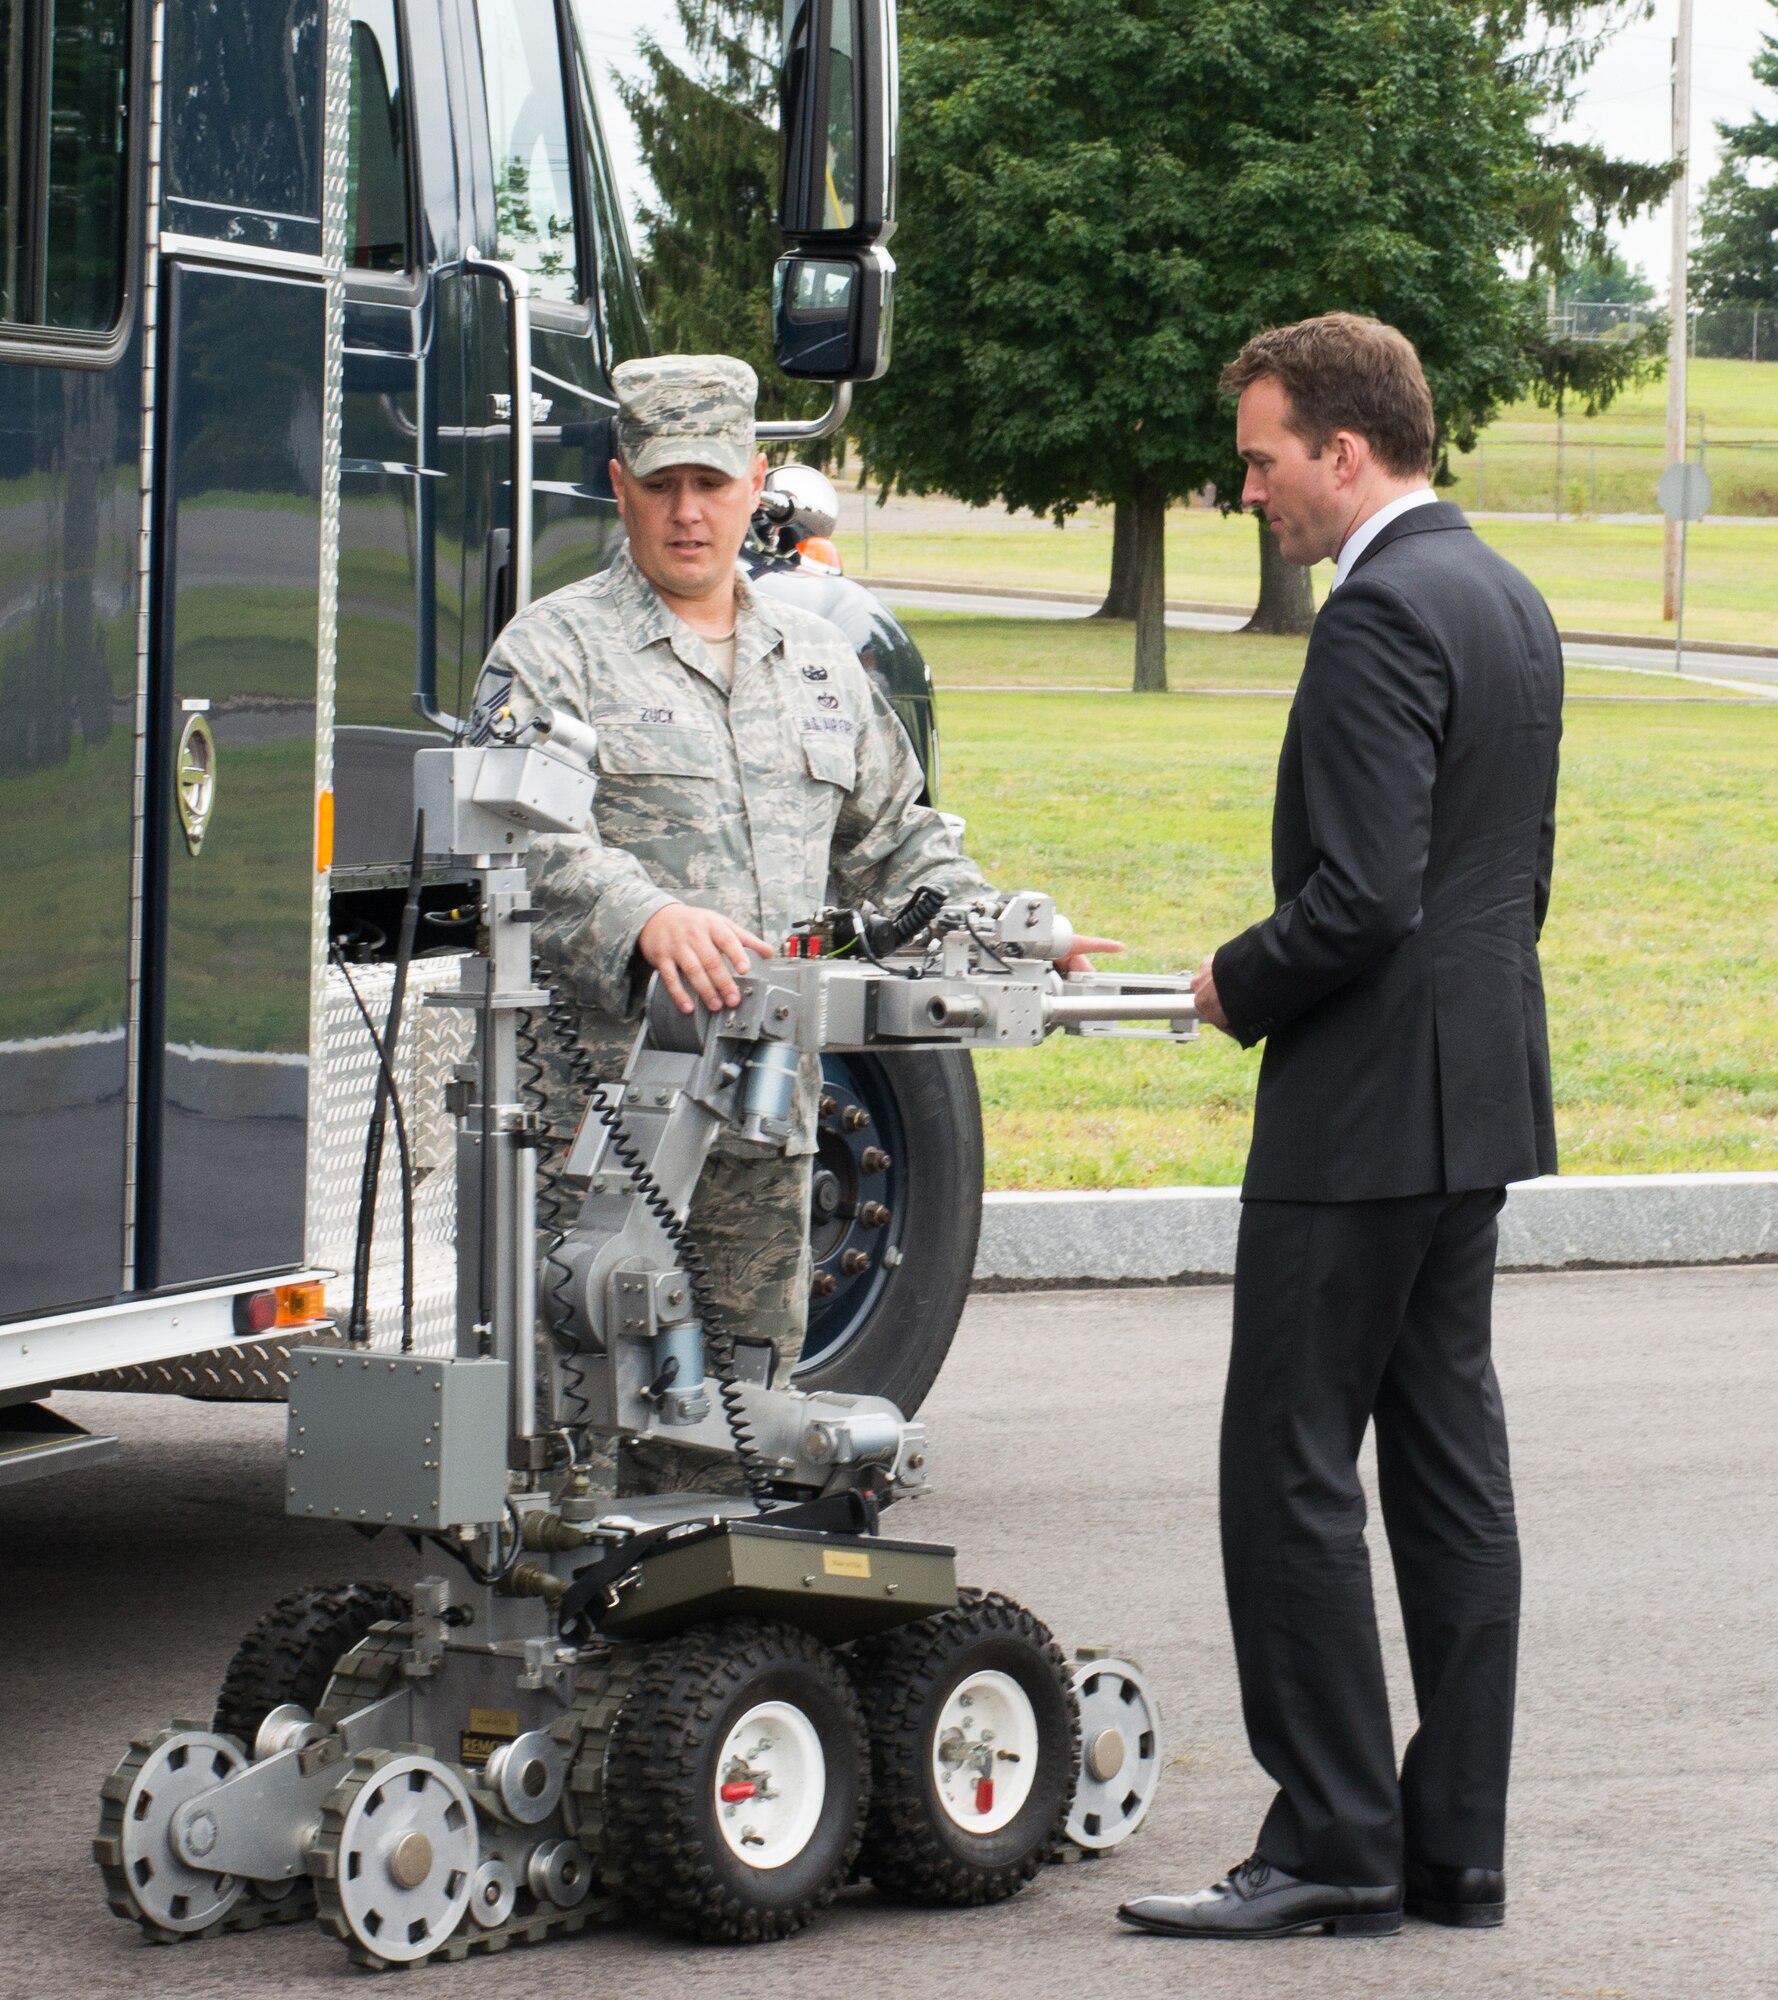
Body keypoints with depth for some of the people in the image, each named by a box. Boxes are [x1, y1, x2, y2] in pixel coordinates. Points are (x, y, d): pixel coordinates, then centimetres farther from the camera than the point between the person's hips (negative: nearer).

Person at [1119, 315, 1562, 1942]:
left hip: (1364, 1109, -10)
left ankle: (1333, 1846, -2)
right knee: (1448, 1473, 10)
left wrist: (1240, 986, -7)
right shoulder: (1509, 600, 14)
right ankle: (1455, 1847, 13)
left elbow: (1362, 894, -24)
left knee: (1291, 1475, -4)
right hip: (1477, 1097, 10)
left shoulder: (1382, 614, -17)